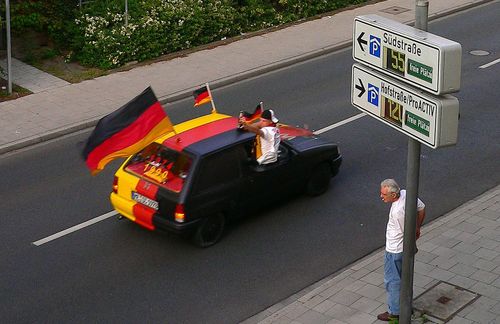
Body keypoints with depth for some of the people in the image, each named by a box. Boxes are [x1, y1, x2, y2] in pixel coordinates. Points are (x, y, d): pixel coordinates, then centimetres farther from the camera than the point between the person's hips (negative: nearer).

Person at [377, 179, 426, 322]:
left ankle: (394, 312, 22)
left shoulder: (397, 212, -36)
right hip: (403, 248, 9)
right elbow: (421, 208, 4)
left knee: (392, 281, 8)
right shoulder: (405, 193, -12)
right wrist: (417, 228, 14)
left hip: (395, 251, -9)